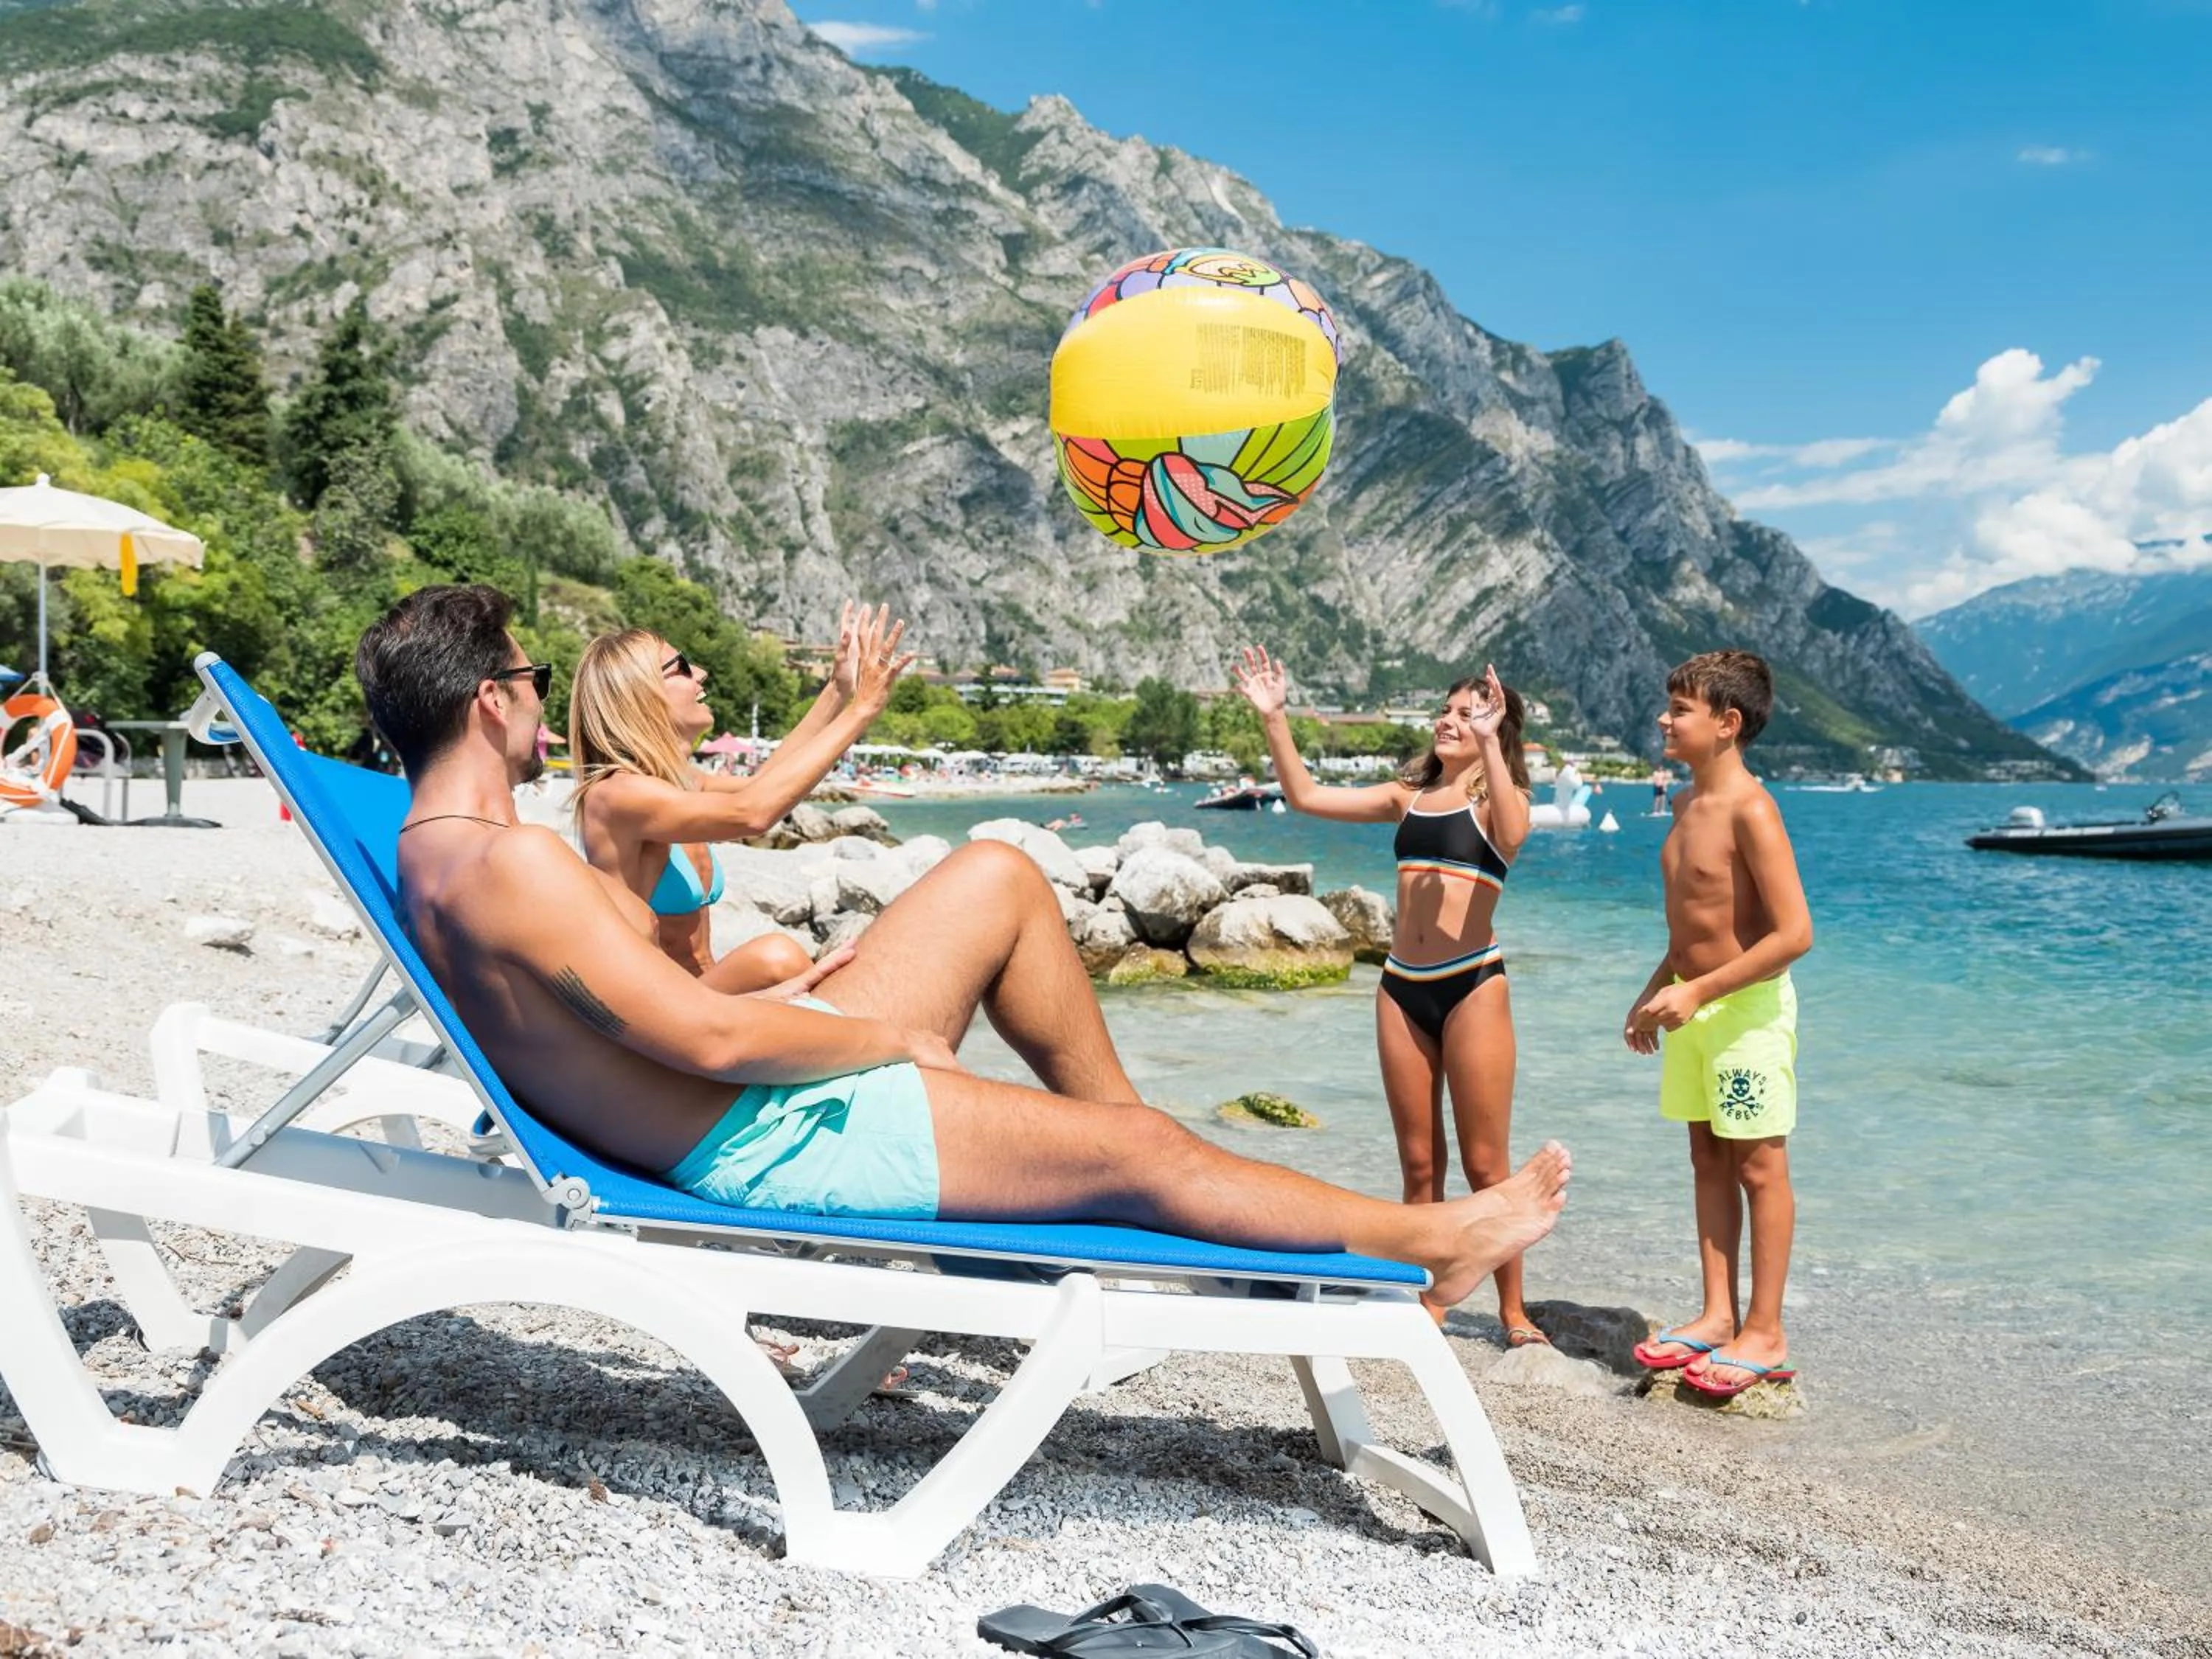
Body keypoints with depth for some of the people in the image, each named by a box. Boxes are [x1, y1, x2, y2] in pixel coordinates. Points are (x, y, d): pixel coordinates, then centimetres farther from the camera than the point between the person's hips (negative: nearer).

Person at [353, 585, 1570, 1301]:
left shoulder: (428, 860, 8)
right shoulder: (507, 862, -25)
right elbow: (706, 1039, -27)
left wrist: (796, 997, 14)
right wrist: (890, 1034, -13)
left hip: (760, 1099, 10)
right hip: (780, 1141, -10)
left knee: (1001, 877, 12)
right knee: (1144, 1150, -1)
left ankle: (1101, 1119, 26)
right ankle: (1428, 1242, 18)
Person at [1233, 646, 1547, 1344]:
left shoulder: (1498, 796, 0)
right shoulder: (1409, 797, 12)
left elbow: (1511, 837, -25)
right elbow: (1306, 796, 10)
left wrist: (1490, 743, -32)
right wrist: (1274, 719, 1)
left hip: (1472, 985, -5)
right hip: (1402, 986, 5)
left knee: (1485, 1162, 0)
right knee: (1419, 1163, 10)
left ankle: (1513, 1312, 12)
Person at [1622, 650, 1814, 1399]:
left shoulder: (1750, 809, -19)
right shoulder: (1687, 802, 10)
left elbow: (1794, 932, -23)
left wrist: (1700, 992, -23)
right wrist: (1652, 994, 17)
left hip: (1747, 1003, -9)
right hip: (1690, 1002, 9)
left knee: (1759, 1168, 1)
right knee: (1708, 1161, 13)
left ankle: (1765, 1334, 10)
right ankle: (1718, 1317, 22)